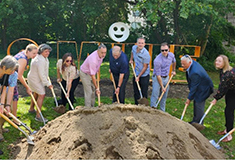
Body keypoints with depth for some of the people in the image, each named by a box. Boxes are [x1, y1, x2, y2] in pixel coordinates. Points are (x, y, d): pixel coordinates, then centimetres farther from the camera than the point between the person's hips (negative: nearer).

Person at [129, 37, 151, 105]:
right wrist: (131, 59, 13)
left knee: (144, 93, 0)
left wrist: (139, 77, -14)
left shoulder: (146, 54, -22)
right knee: (136, 92, 13)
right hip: (136, 74, 6)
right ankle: (136, 105, 25)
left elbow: (145, 67, -17)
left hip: (144, 75, -6)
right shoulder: (134, 47, -3)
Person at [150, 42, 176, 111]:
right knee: (155, 95, -9)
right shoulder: (157, 60, -26)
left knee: (164, 97, 12)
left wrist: (173, 70, 27)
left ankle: (162, 111, 23)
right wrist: (162, 87, -19)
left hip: (166, 78, 6)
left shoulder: (171, 55, -7)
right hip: (157, 78, -6)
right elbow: (158, 75, -22)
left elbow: (174, 62, 21)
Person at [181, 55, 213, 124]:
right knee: (196, 104, 17)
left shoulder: (195, 73, -36)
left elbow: (194, 87, -28)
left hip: (203, 89, -10)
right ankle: (194, 121, 30)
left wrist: (189, 98, -17)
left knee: (199, 106, -4)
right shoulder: (193, 62, -10)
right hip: (199, 87, 10)